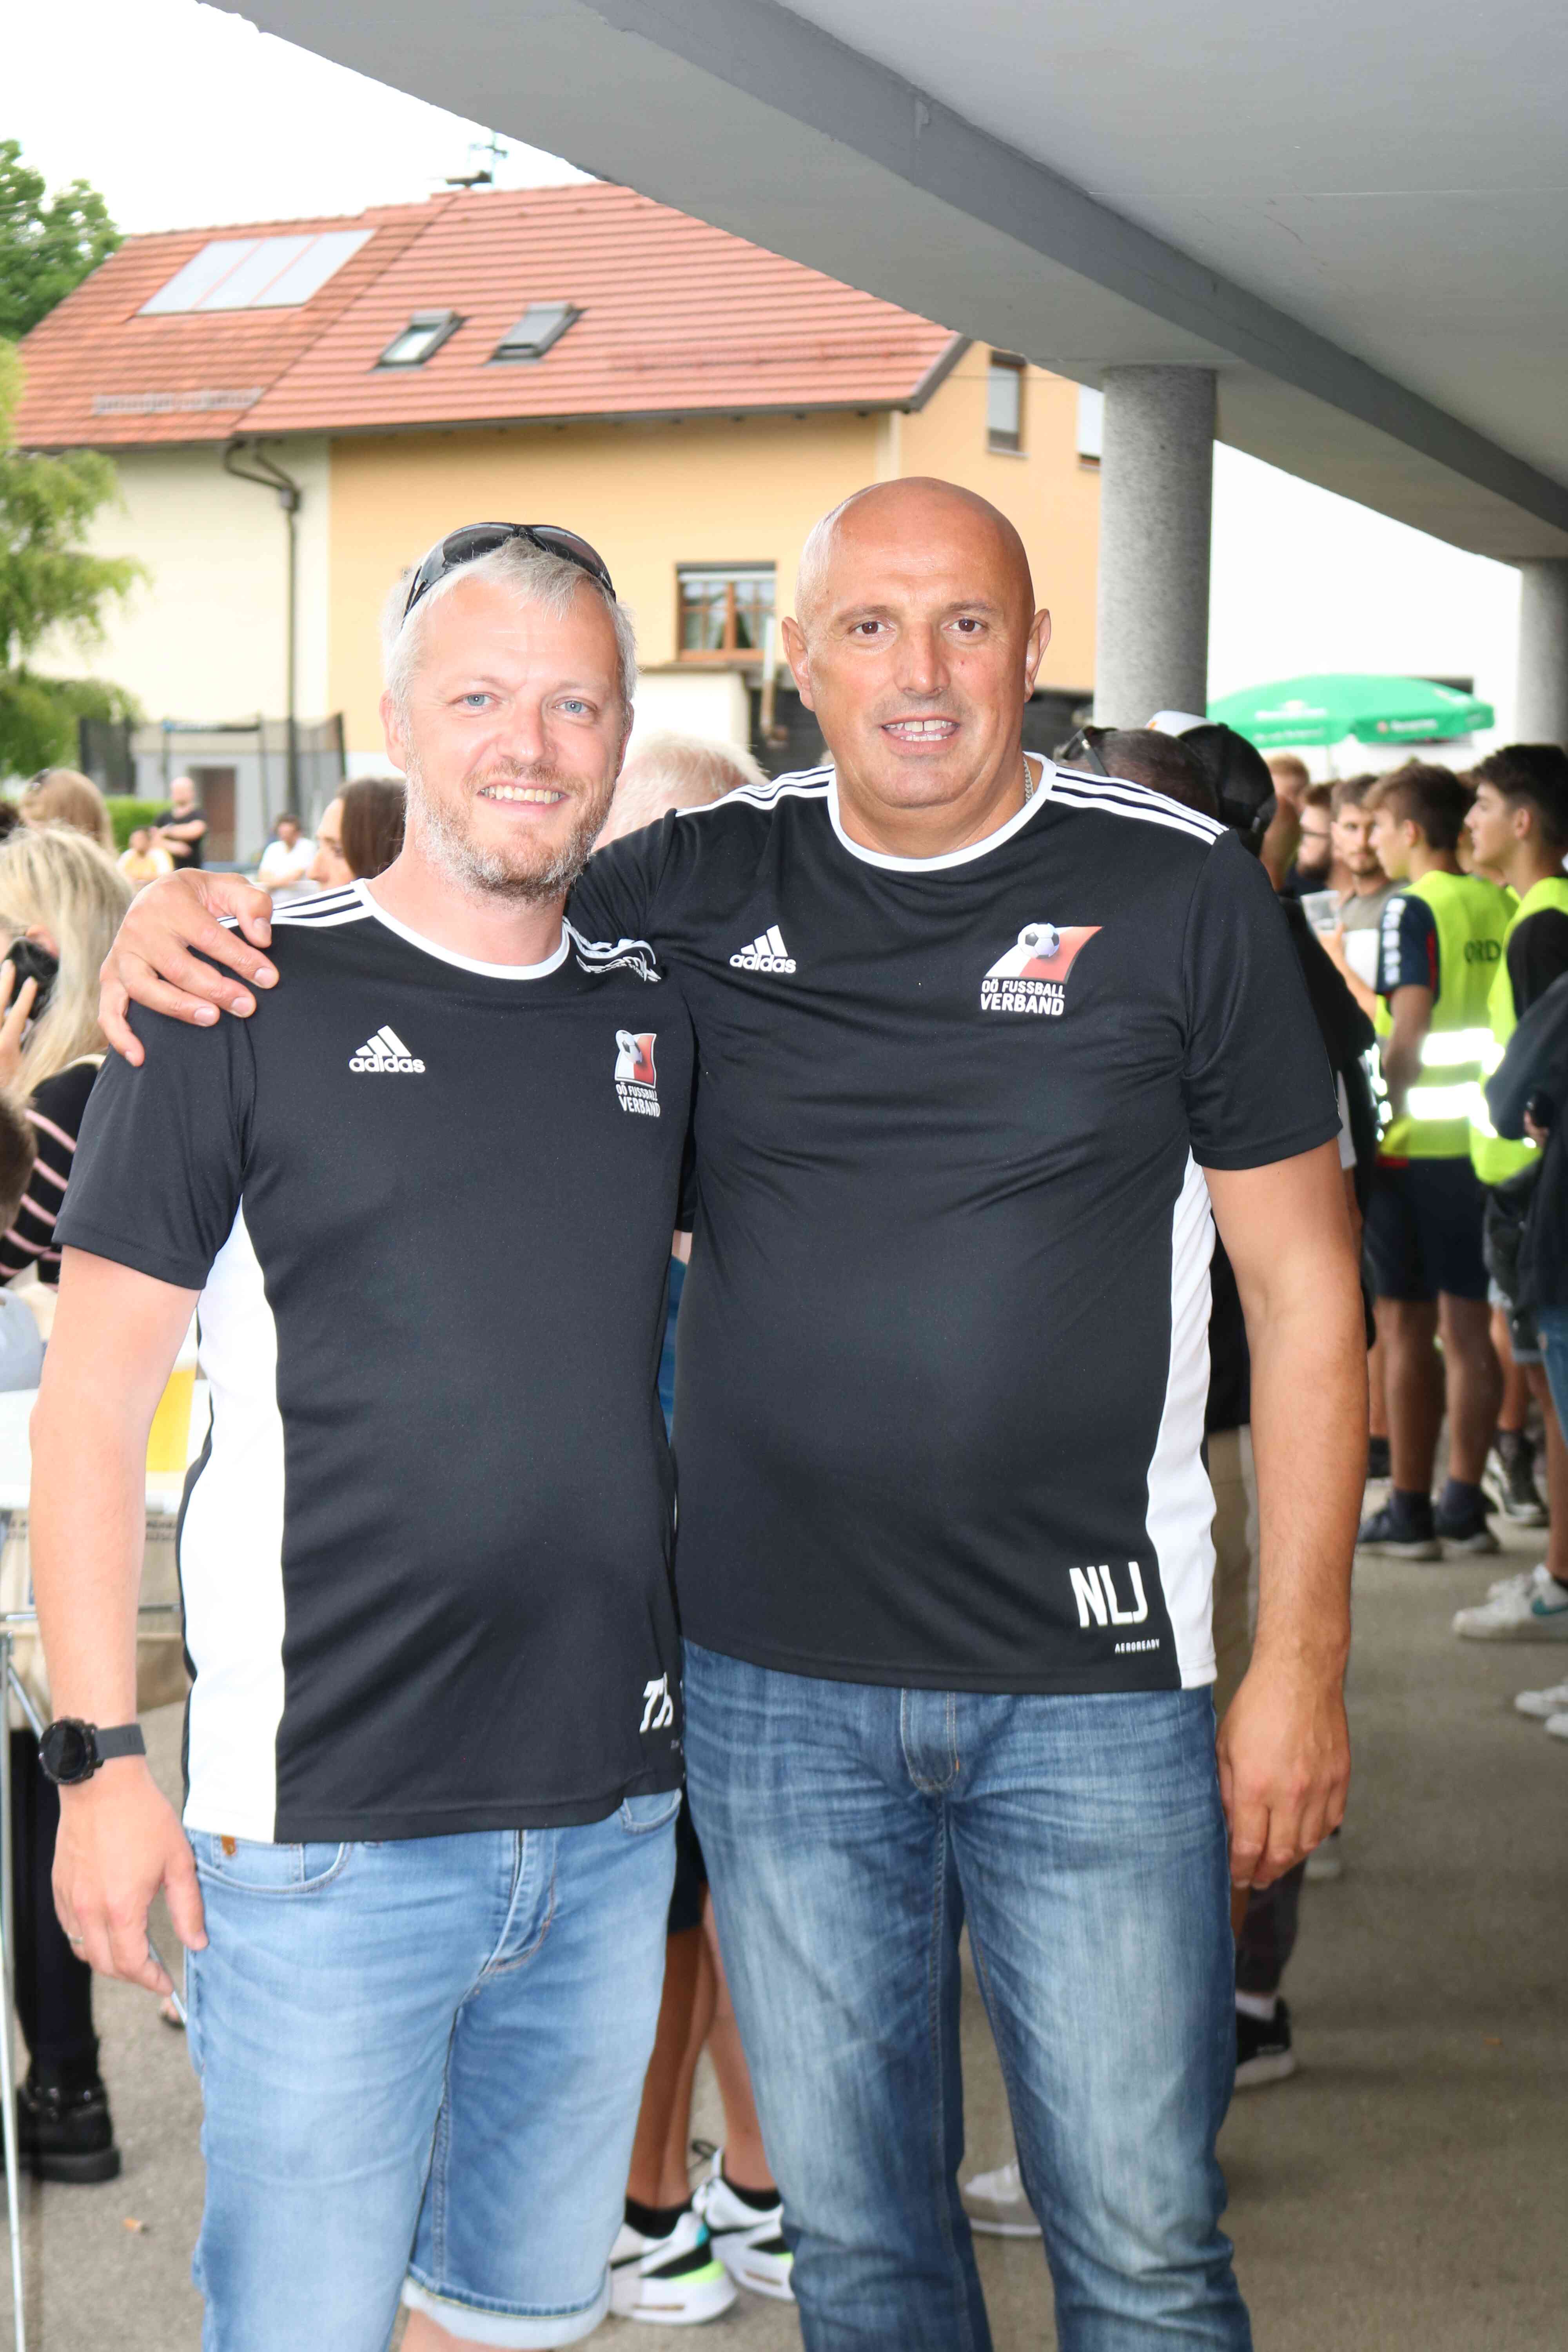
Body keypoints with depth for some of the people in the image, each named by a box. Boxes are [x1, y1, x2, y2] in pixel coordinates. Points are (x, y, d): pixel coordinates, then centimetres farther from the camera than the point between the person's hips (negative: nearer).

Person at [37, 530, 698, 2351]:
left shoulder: (656, 1015, 7)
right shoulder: (252, 997, -6)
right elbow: (94, 1395, -6)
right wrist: (101, 1759, -11)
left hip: (609, 1810, 5)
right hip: (324, 1819, -4)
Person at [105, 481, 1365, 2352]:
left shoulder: (1179, 889, -5)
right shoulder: (703, 889, 2)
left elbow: (1300, 1284, -1)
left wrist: (1300, 1658, -4)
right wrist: (193, 917, -7)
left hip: (1090, 1690, -2)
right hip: (774, 1687, 3)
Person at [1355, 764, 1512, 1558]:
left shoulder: (1412, 910, -10)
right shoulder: (1502, 907, 7)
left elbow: (1409, 1033, -17)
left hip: (1414, 1141, -6)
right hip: (1484, 1140, 6)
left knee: (1406, 1328, 2)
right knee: (1470, 1324, 10)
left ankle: (1408, 1512, 6)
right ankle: (1465, 1506, 15)